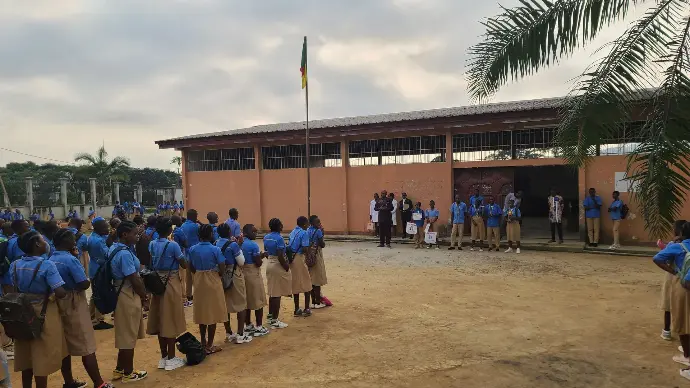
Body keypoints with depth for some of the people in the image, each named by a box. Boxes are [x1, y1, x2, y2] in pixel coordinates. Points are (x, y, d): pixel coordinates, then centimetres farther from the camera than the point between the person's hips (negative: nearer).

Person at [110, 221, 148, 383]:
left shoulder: (115, 248, 8)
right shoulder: (125, 253, -23)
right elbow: (134, 279, -22)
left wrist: (141, 293, 15)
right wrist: (144, 295, -6)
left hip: (122, 295, 10)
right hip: (129, 297, -10)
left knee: (124, 335, 21)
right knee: (129, 336, 4)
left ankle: (119, 370, 32)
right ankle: (128, 373, 18)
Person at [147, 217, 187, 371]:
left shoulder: (152, 244, 3)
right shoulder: (173, 245, -16)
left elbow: (151, 265, 8)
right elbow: (184, 265, -10)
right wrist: (181, 251, 4)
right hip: (171, 284, -6)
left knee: (160, 321, 12)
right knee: (171, 321, 2)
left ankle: (163, 357, 21)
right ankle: (171, 359, 9)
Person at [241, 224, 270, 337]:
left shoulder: (240, 244, 7)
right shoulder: (254, 245, -17)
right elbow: (258, 263, -17)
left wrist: (260, 255, 12)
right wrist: (262, 256, 1)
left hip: (243, 273, 8)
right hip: (253, 274, -8)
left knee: (247, 301, 15)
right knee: (258, 301, 3)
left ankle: (248, 326, 23)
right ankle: (259, 327, 8)